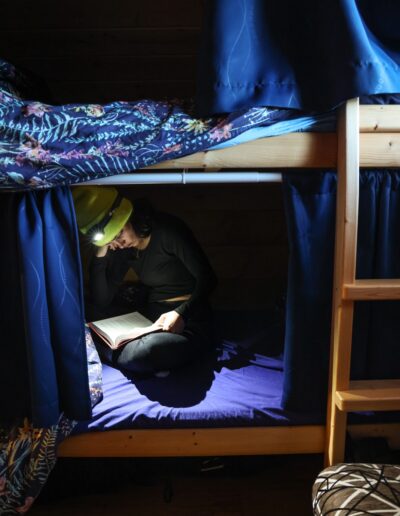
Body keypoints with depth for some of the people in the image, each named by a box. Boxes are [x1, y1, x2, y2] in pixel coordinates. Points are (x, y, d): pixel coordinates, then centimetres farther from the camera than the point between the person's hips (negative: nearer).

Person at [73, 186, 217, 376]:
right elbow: (100, 306, 0)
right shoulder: (122, 250, 5)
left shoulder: (168, 230, -13)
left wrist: (181, 314, -29)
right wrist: (100, 255, -9)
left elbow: (207, 279, -13)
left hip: (187, 321, -6)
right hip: (149, 317, 6)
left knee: (138, 355, -32)